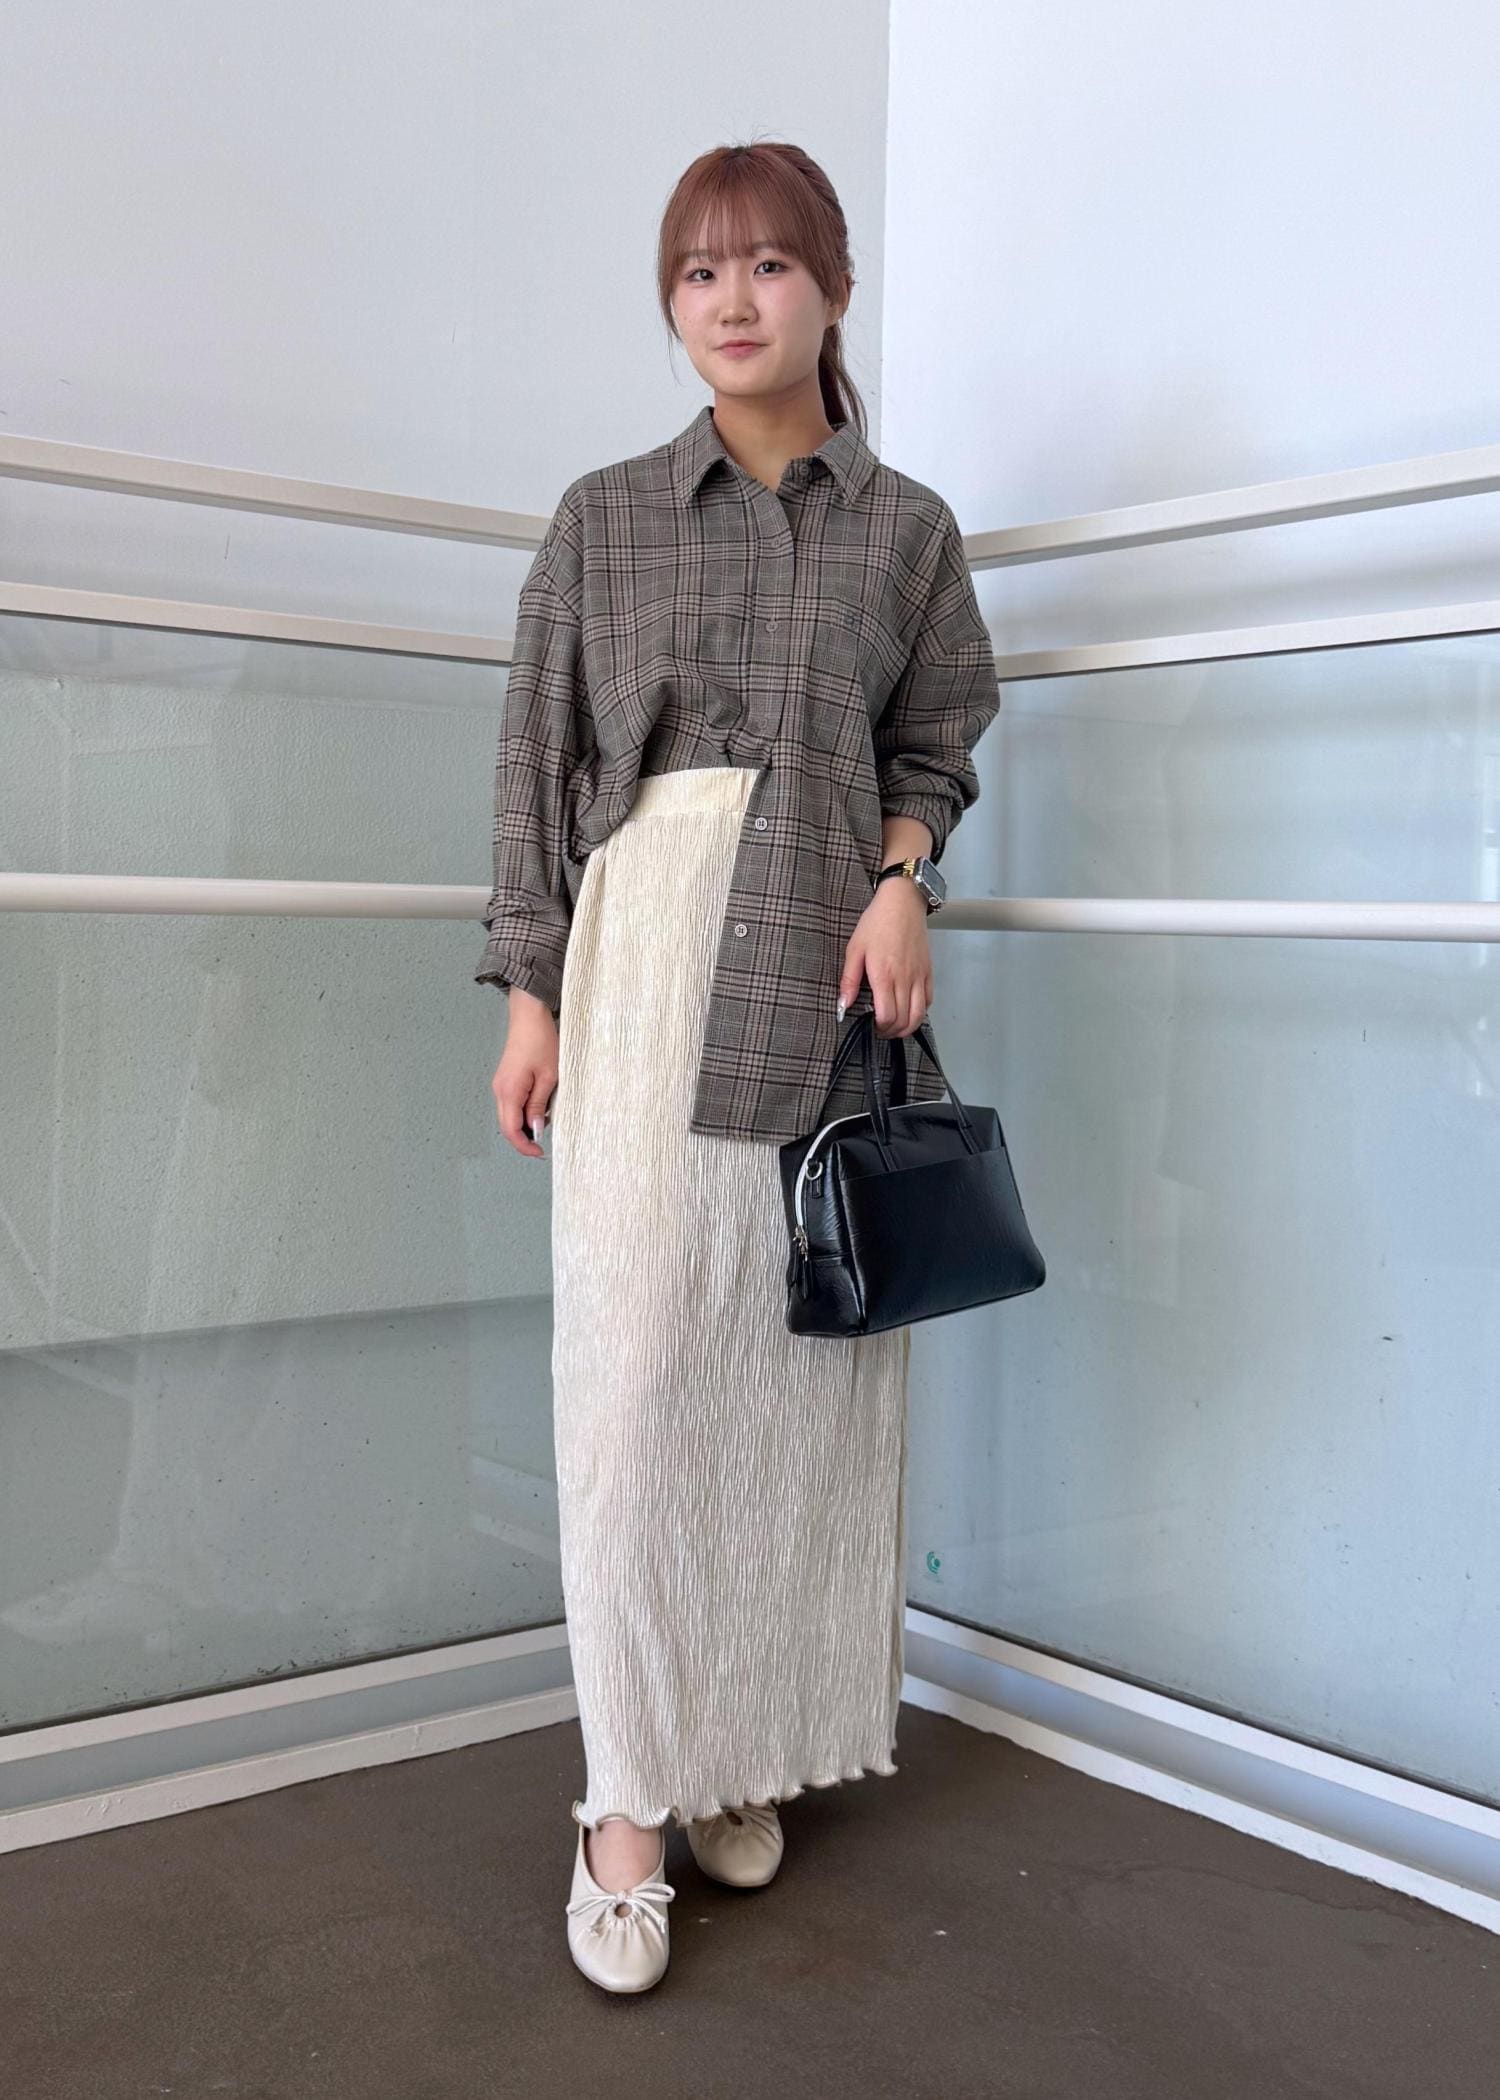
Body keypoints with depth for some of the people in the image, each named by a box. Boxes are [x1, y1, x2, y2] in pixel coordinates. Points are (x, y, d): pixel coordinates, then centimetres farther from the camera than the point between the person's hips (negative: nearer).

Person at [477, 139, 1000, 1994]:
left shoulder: (908, 526, 10)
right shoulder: (603, 518, 7)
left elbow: (930, 747, 14)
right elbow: (538, 763, 6)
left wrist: (902, 883, -6)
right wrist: (531, 996, 1)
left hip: (835, 975, 2)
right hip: (647, 971, -1)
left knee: (810, 1374, 2)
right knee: (637, 1374, -6)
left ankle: (752, 1755, 17)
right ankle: (630, 1797, 3)